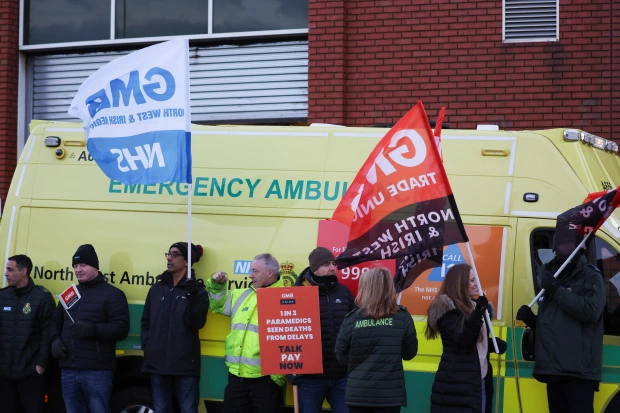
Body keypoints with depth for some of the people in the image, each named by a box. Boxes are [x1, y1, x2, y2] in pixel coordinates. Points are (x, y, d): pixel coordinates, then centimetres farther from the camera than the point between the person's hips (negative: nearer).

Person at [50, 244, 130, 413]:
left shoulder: (112, 294, 0)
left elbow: (121, 328, -10)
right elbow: (56, 322, 25)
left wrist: (92, 329, -23)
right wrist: (55, 340, 3)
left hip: (97, 372, -6)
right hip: (68, 370, 6)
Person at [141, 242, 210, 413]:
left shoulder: (197, 291, 2)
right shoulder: (157, 289, 14)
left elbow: (197, 323, -11)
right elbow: (146, 322, 15)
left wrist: (192, 297, -23)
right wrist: (147, 346, 1)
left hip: (186, 366, -4)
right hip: (158, 364, 4)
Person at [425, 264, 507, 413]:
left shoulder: (474, 306, 18)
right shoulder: (446, 308, -8)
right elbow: (463, 340, -19)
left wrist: (495, 343, 5)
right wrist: (477, 313, -29)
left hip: (479, 381, 8)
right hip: (456, 384, -8)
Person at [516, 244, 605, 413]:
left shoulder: (591, 277, 1)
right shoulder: (551, 276, 24)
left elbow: (591, 311, -18)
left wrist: (557, 290, -13)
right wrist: (530, 319, 8)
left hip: (578, 369, -7)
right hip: (554, 369, 7)